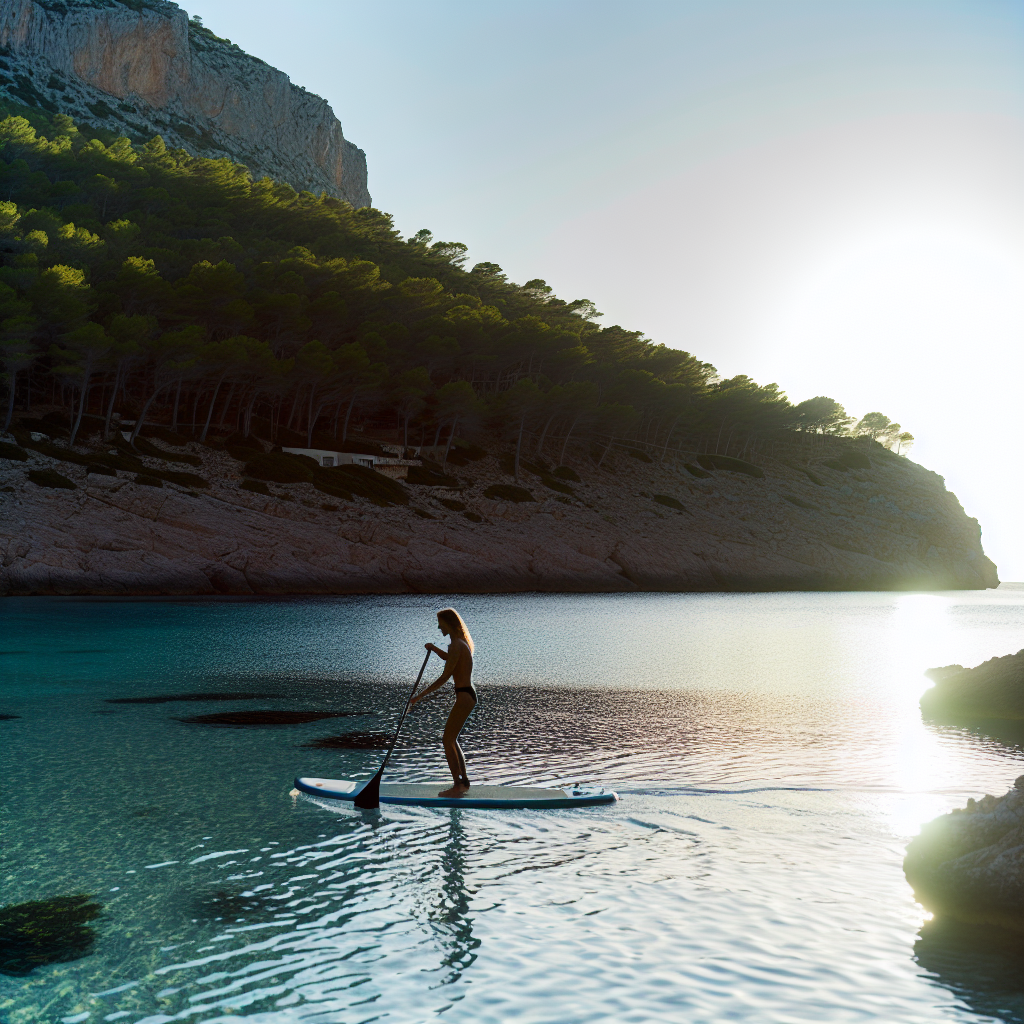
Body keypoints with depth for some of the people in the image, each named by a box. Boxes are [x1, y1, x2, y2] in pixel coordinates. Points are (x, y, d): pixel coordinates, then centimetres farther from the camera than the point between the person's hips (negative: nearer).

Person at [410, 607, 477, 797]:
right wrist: (434, 649, 16)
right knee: (452, 740, 18)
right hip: (468, 694, 10)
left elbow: (444, 677, -20)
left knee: (448, 741, -4)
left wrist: (420, 696, -17)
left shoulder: (456, 645, -19)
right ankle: (463, 781, 25)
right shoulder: (462, 641, 10)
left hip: (464, 697, -10)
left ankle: (458, 785, -1)